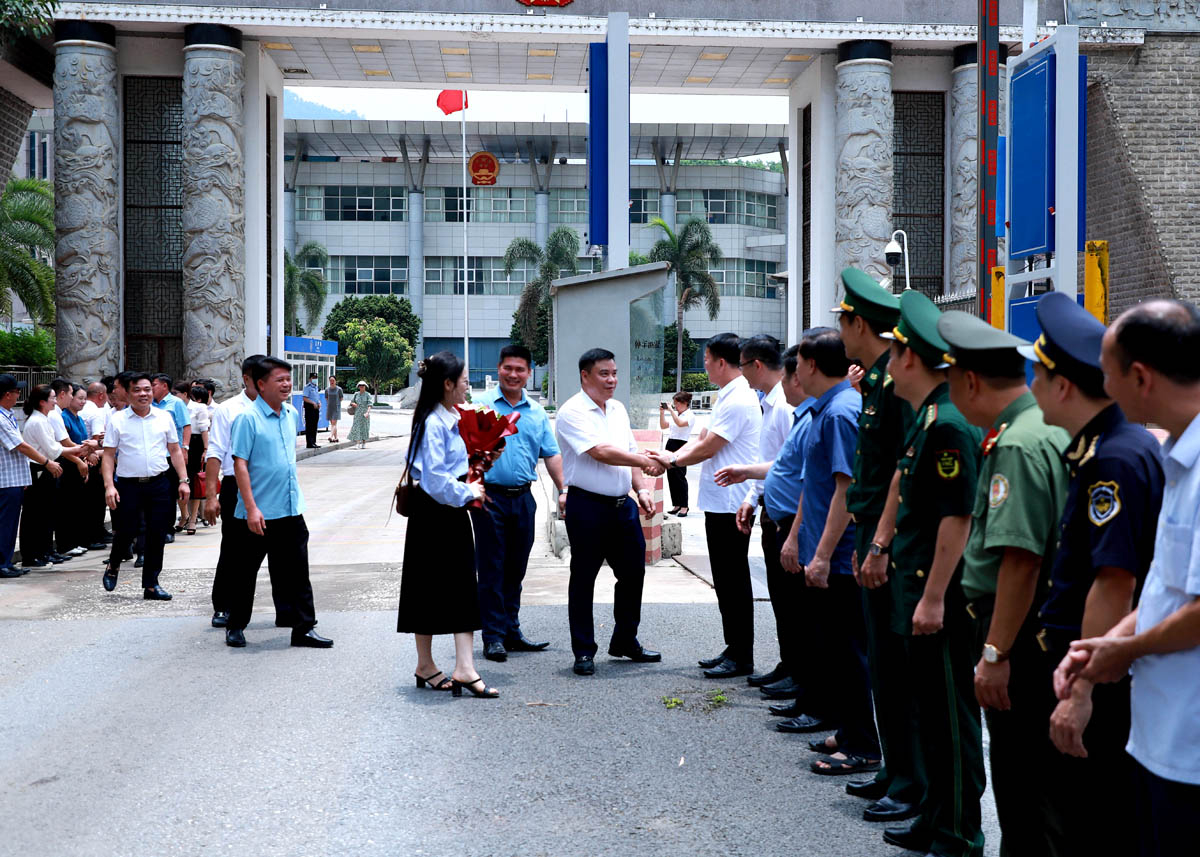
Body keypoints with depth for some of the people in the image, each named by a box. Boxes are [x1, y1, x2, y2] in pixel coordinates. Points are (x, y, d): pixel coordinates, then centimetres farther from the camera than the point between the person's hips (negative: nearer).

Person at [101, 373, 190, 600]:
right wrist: (109, 486, -10)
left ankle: (151, 584, 14)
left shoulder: (164, 417, 8)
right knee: (125, 532, 2)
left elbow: (175, 451, 12)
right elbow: (108, 455, 0)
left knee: (157, 535, 3)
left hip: (159, 484, 2)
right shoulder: (117, 419, 1)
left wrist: (183, 480, 4)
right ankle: (113, 566, 33)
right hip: (129, 485, -2)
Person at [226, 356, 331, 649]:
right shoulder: (248, 418, -12)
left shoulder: (291, 414, 8)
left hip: (291, 509, 6)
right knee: (246, 571, 8)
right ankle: (235, 627, 23)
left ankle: (304, 628, 12)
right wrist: (251, 508, -21)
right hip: (258, 513, -6)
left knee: (296, 570, 7)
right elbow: (240, 464, -16)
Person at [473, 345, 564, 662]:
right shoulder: (481, 405, -2)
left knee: (515, 570, 11)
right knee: (492, 570, -1)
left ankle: (512, 632, 21)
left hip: (523, 498, 5)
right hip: (490, 497, -5)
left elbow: (551, 454, 14)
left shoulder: (537, 412, 12)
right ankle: (493, 637, 4)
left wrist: (562, 491, 7)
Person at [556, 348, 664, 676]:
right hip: (587, 505, -7)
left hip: (622, 504, 7)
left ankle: (625, 641, 28)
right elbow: (600, 452, -21)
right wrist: (643, 461, -25)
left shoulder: (619, 409, 14)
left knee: (633, 572, 12)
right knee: (583, 578, 2)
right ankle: (584, 651, 11)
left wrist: (643, 489, 5)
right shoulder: (572, 412, -11)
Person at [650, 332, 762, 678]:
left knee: (733, 582, -3)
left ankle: (742, 657, 4)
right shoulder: (728, 397, 17)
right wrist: (670, 458, 3)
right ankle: (733, 650, 23)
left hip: (730, 504, -11)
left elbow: (707, 448, -17)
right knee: (725, 581, 15)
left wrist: (672, 462, -1)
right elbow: (701, 439, 17)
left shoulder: (738, 401, -17)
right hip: (719, 503, 11)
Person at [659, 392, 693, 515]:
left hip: (681, 446, -8)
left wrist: (671, 410, -21)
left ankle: (684, 506, -3)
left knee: (680, 476, -8)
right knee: (671, 476, 7)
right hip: (670, 444, 8)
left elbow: (680, 423, -25)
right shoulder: (674, 415, 15)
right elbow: (663, 426, 15)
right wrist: (662, 412, 4)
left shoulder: (690, 415, -6)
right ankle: (676, 504, 14)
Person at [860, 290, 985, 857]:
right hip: (916, 583, 10)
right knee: (930, 708, 17)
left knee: (951, 713, 0)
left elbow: (958, 518, -23)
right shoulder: (925, 416, 11)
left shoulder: (949, 424, -20)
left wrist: (934, 598, -22)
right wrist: (883, 546, 26)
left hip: (942, 596, -10)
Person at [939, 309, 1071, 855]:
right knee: (1023, 771, 20)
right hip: (1035, 629, 10)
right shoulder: (1046, 429, 12)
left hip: (1020, 635, -10)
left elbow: (1021, 559, -26)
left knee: (1021, 776, 0)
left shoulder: (1018, 445, -20)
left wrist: (996, 653, -22)